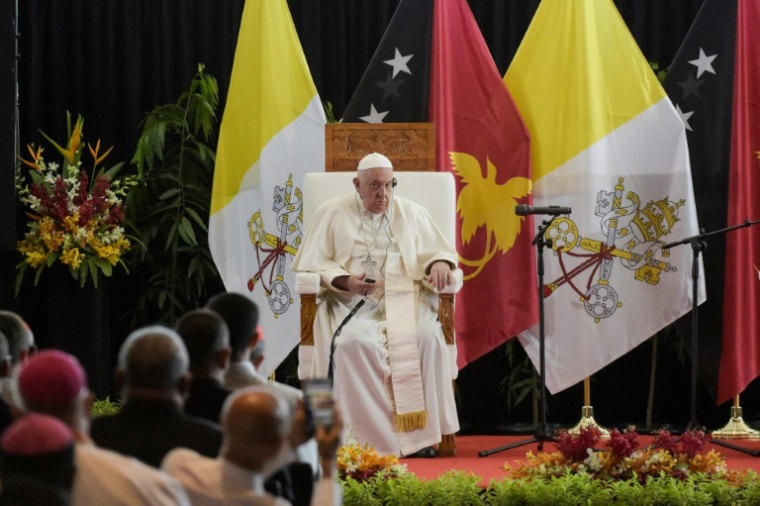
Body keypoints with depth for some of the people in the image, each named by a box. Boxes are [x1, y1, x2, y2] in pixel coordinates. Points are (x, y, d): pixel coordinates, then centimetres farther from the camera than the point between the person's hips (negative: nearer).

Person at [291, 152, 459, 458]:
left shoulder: (412, 213, 17)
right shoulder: (332, 214, 10)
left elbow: (437, 250, 20)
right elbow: (312, 262, 5)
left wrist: (439, 263, -6)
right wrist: (345, 280, -13)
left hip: (404, 299, 2)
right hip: (353, 302, -2)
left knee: (426, 337, -30)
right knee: (354, 342, -35)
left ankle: (419, 433, -24)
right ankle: (373, 435, -28)